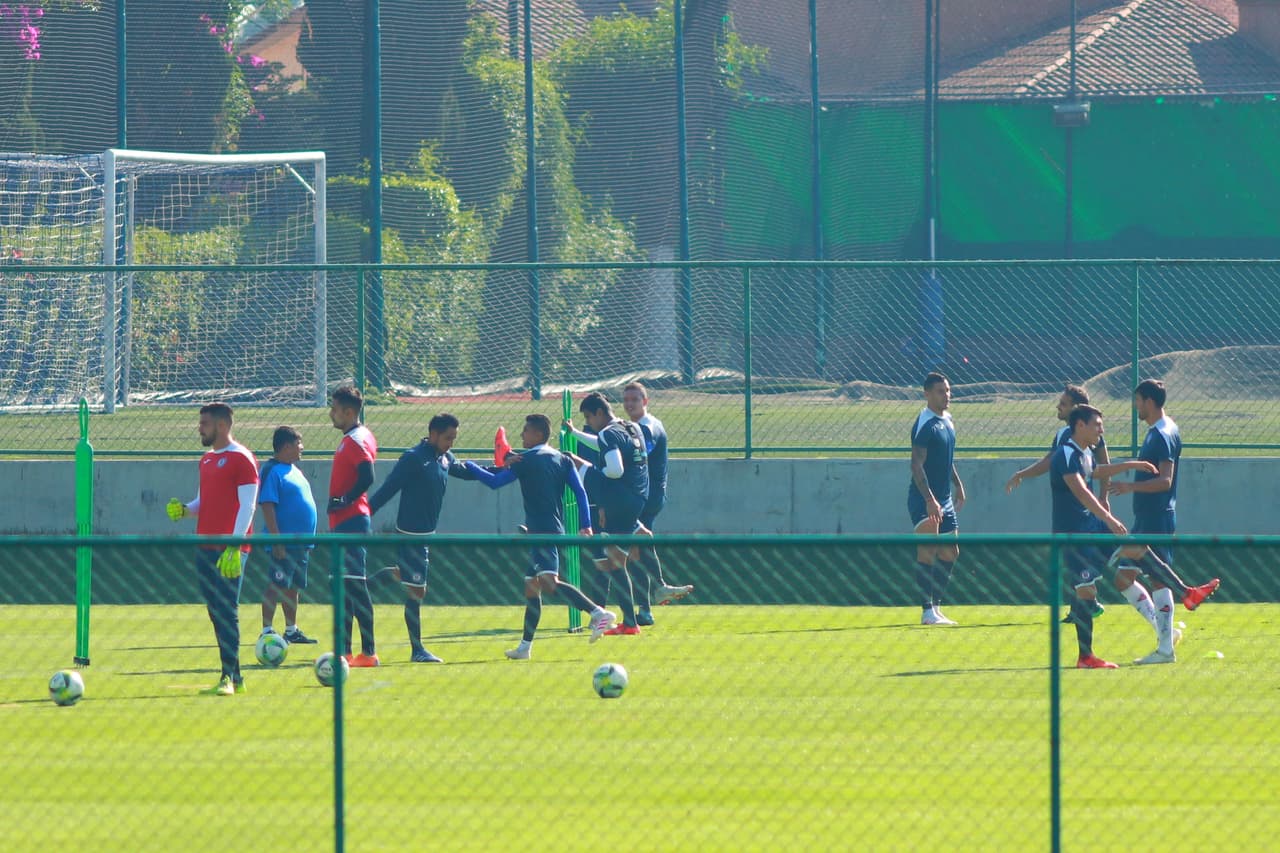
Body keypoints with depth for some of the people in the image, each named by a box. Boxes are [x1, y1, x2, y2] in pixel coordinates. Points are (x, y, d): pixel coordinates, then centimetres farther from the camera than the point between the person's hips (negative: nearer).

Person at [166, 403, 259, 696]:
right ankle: (233, 677, 11)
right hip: (206, 547, 8)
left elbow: (247, 506, -13)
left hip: (230, 549, -8)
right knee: (216, 613, 7)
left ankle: (229, 678, -12)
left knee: (227, 612, -11)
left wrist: (233, 547, -20)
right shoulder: (207, 459, 19)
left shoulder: (241, 459, -7)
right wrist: (184, 510, 2)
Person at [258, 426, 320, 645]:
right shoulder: (272, 471, -12)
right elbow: (267, 506, -18)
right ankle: (267, 631, -8)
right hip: (284, 543, -9)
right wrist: (277, 541, -23)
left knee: (292, 587, 14)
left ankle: (292, 630, 20)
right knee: (276, 586, -8)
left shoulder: (295, 471, 17)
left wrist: (308, 539, 20)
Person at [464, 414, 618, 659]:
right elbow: (580, 491, 7)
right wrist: (586, 525, 7)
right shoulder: (562, 460, 13)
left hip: (540, 529, -9)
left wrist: (469, 466, 5)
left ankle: (597, 613, -39)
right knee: (531, 586, 14)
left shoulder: (526, 461, -5)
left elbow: (495, 482, -8)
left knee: (548, 581, -23)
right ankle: (525, 646, 17)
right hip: (555, 528, 9)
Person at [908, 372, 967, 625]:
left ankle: (936, 606, 20)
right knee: (928, 550, -13)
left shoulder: (947, 421, 13)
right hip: (923, 500, -9)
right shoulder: (925, 424, -15)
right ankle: (927, 611, -16)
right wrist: (929, 500, -28)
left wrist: (958, 484, 30)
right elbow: (917, 464, -21)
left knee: (950, 552, 12)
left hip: (944, 499, 9)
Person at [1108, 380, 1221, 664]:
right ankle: (1164, 632, 14)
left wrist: (1131, 486, -30)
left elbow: (1165, 481, -24)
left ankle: (1166, 648, -3)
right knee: (1123, 577, 9)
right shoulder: (1155, 433, 15)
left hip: (1157, 521, -10)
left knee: (1158, 582, -6)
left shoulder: (1164, 435, -15)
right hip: (1144, 520, 10)